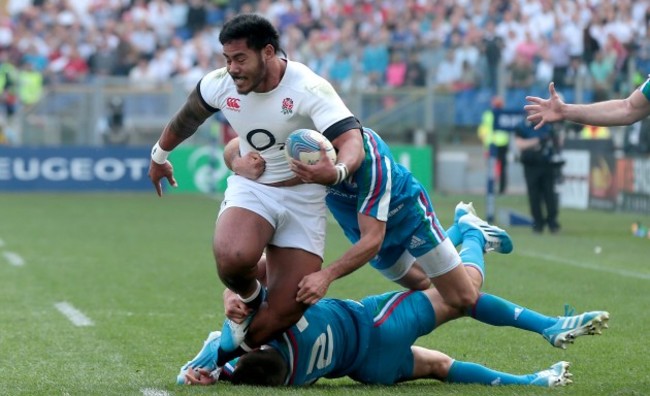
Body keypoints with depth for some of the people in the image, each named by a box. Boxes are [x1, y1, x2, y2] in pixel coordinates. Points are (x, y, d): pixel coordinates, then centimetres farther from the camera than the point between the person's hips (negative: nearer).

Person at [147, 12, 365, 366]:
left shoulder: (309, 90, -24)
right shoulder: (219, 85, -10)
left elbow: (352, 141, -35)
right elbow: (185, 120, 13)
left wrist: (337, 171, -57)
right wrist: (159, 156, 28)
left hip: (303, 197, -2)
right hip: (250, 188, 2)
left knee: (288, 308, -10)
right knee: (232, 258, -33)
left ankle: (227, 353, 18)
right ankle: (250, 300, 3)